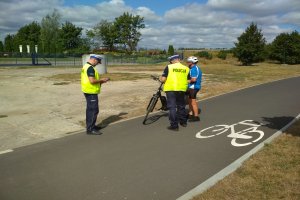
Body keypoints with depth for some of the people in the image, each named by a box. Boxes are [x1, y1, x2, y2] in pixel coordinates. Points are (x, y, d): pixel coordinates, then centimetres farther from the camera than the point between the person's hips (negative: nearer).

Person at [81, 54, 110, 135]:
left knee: (90, 109, 18)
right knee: (94, 110, -6)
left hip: (88, 91, 11)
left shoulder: (86, 66, 15)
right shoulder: (90, 68, -18)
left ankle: (90, 126, 29)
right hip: (91, 92, -11)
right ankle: (90, 129, -2)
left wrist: (100, 82, 12)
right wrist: (102, 80, -11)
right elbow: (92, 81, -26)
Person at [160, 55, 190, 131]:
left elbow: (163, 79, -9)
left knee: (172, 107, 1)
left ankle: (174, 125, 2)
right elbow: (188, 80, 7)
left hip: (171, 89, -4)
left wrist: (161, 79, 13)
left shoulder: (169, 67, -4)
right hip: (182, 89, 4)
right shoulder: (186, 68, 6)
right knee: (181, 106, 20)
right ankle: (183, 122, 33)